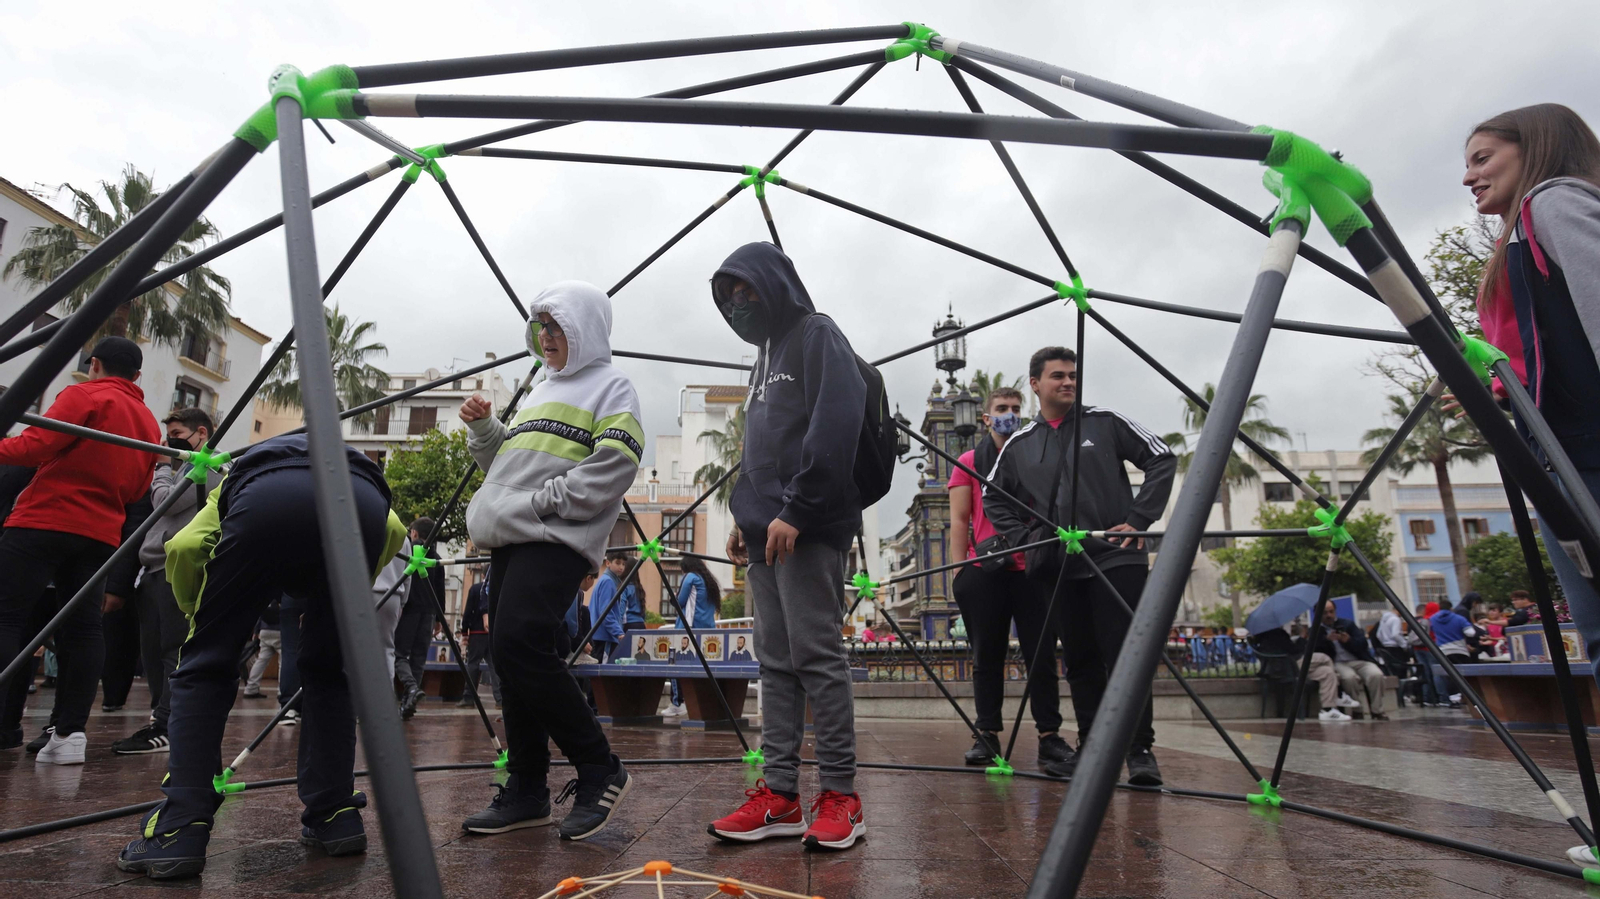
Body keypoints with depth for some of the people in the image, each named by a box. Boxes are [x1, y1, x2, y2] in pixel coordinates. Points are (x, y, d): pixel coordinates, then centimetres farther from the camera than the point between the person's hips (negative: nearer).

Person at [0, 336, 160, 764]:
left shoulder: (84, 396, -3)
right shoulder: (150, 423, 16)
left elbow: (36, 446, -13)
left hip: (44, 522, -6)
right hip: (100, 533, 6)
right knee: (82, 628, 5)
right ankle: (70, 733, 3)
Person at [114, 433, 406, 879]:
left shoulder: (240, 474, 41)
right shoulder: (357, 464, 45)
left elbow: (183, 546, 18)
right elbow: (394, 531, 24)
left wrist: (197, 613, 34)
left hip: (266, 500, -2)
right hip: (361, 501, 2)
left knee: (205, 665, 16)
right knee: (327, 671, 21)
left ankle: (178, 831, 10)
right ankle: (336, 818, 21)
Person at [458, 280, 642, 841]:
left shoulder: (610, 386, 2)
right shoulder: (541, 391, 27)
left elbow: (614, 466, -13)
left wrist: (542, 501, -17)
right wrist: (483, 427, 14)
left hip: (556, 540, -8)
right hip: (510, 542, 9)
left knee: (519, 645, -21)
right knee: (511, 658, 7)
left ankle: (600, 770, -8)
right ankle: (527, 791, 17)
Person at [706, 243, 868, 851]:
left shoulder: (817, 336, -2)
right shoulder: (767, 355, 25)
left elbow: (834, 429, -15)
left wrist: (795, 511, -19)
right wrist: (745, 516, 17)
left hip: (808, 530, -9)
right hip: (765, 534, 9)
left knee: (817, 656, -6)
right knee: (776, 662, 8)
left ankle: (840, 795, 4)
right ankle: (779, 795, 13)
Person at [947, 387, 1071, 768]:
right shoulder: (969, 463, 9)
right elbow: (959, 521, 6)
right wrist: (960, 571, -3)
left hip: (1032, 568, 1)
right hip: (984, 571, -1)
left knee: (1041, 654, 1)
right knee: (987, 656, 3)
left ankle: (1050, 736, 7)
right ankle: (988, 735, 10)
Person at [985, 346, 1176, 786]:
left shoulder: (1106, 422, 3)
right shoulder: (1019, 445, 10)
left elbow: (1162, 460, 2)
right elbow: (993, 498, 20)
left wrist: (1138, 519, -6)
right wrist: (1022, 538, 6)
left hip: (1116, 557, -3)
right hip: (1058, 567, 3)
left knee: (1125, 655, -5)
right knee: (1080, 661, 9)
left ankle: (1141, 750, 4)